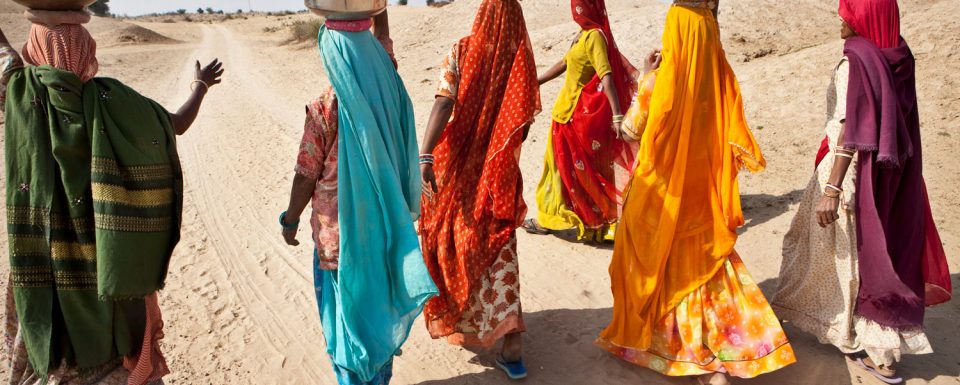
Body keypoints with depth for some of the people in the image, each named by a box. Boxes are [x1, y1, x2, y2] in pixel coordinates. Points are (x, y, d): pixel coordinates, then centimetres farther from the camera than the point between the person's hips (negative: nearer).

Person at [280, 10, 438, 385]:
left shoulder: (324, 110, -20)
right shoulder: (390, 91, -8)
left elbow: (306, 176, -11)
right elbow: (382, 39, 12)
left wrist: (290, 219, 3)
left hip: (340, 231, -5)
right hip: (387, 226, 5)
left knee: (345, 310, 13)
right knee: (380, 305, 21)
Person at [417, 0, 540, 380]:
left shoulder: (460, 53, -6)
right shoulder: (521, 60, -3)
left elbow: (443, 104, -21)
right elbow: (524, 122, 2)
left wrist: (424, 156, -29)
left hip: (455, 167, 0)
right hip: (498, 175, 0)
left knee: (451, 239, 20)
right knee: (498, 253, 6)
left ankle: (451, 314, 40)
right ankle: (511, 345, 0)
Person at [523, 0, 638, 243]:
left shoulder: (594, 36, -18)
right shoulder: (584, 34, 10)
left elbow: (606, 75, -28)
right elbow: (564, 63, 21)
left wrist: (617, 115, -35)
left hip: (578, 112, -9)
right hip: (573, 109, 9)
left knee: (565, 165, 3)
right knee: (582, 167, 15)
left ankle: (549, 219, 16)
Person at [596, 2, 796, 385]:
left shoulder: (657, 82, -18)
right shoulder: (722, 79, -7)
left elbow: (631, 129, -4)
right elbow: (736, 144, -1)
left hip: (659, 195, -3)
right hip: (704, 196, 3)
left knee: (654, 265, 16)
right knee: (705, 267, 14)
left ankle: (640, 336, 35)